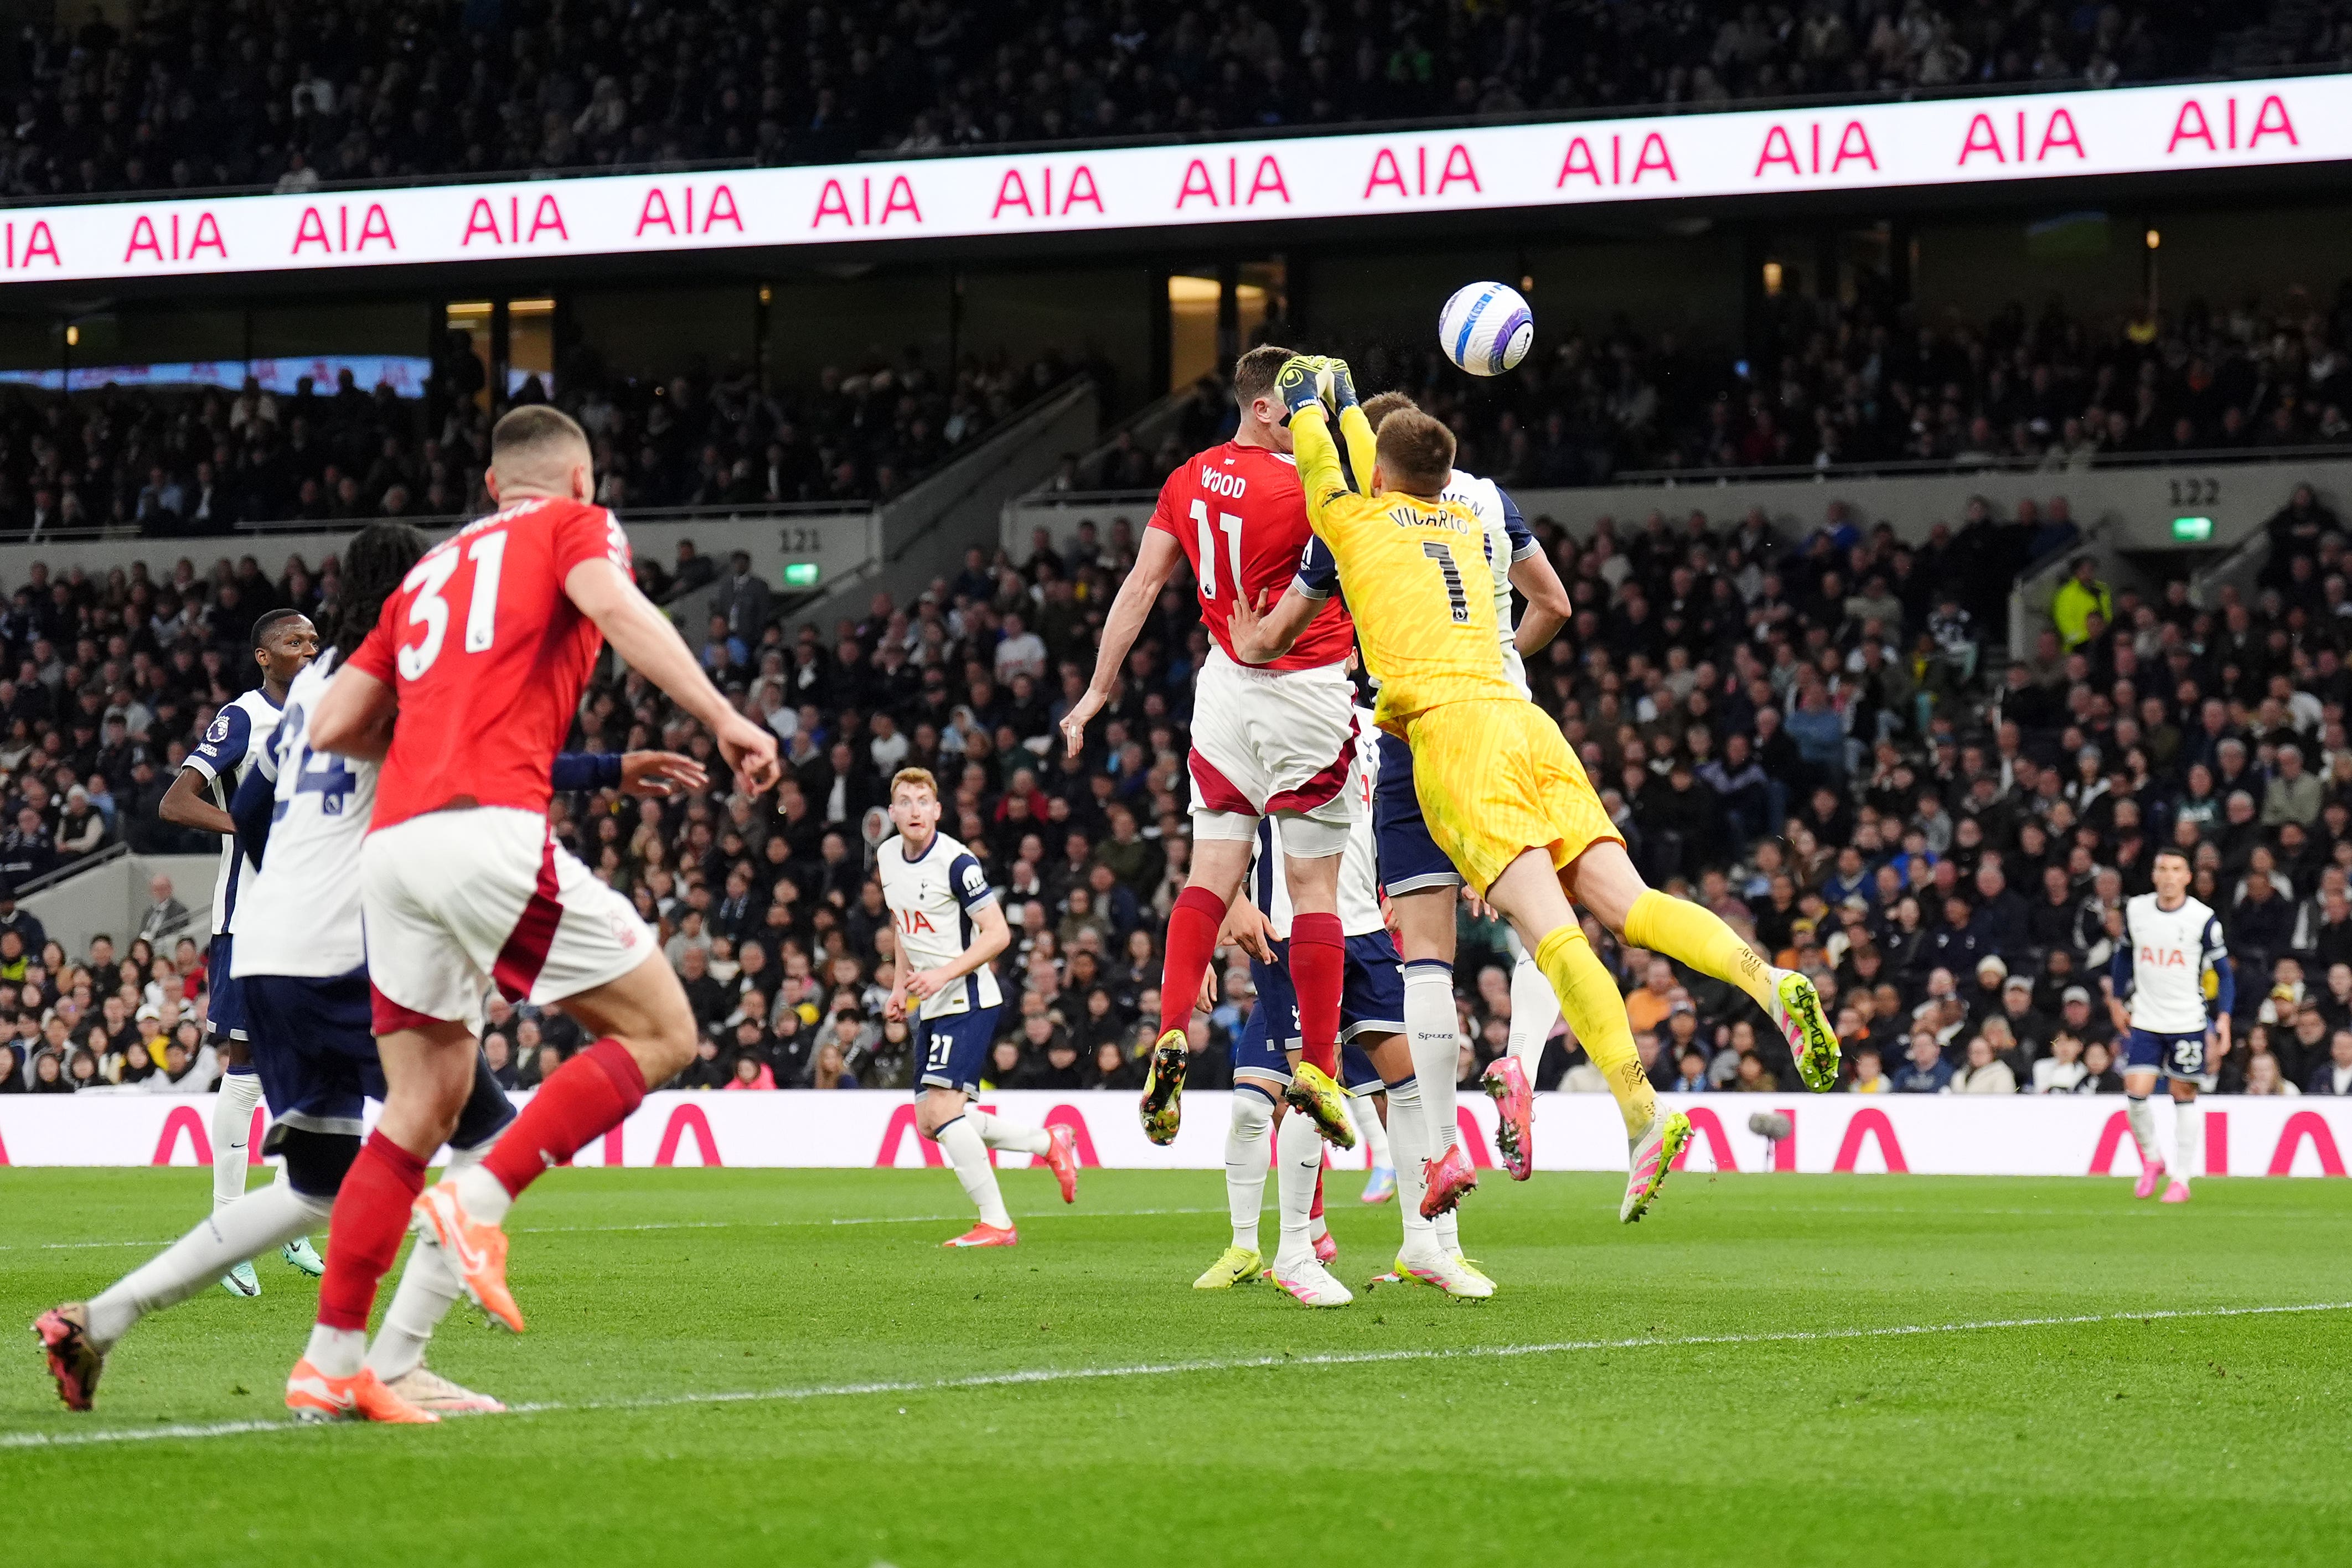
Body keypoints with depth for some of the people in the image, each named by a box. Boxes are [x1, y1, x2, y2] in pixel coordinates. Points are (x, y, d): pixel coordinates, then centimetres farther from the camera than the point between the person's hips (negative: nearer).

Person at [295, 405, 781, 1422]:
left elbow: (332, 727, 24)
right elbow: (618, 611, -11)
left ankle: (330, 1361, 9)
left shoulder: (431, 570, 29)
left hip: (391, 841, 7)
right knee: (660, 1033, 3)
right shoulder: (573, 527, 13)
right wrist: (725, 722, -13)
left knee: (422, 1103, 13)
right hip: (493, 831, -7)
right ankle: (478, 1203, -11)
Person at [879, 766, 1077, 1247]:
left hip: (968, 1000, -9)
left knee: (942, 1109, -18)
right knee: (930, 1123, 6)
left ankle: (996, 1224, -11)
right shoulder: (887, 858, 8)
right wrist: (900, 986, 15)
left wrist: (944, 973, -24)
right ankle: (1049, 1143, 22)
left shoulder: (956, 863, -16)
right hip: (931, 1007, 9)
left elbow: (998, 933, -16)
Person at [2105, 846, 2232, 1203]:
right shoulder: (2135, 910, 0)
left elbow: (2224, 972, -3)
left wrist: (2223, 1018, -12)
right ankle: (2152, 1159, 16)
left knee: (2184, 1097, 2)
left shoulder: (2203, 919, -8)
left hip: (2188, 1022, -2)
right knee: (2135, 1094, -9)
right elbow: (2123, 955, 17)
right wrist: (2117, 1000, 13)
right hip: (2144, 1022, 2)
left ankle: (2181, 1178, 11)